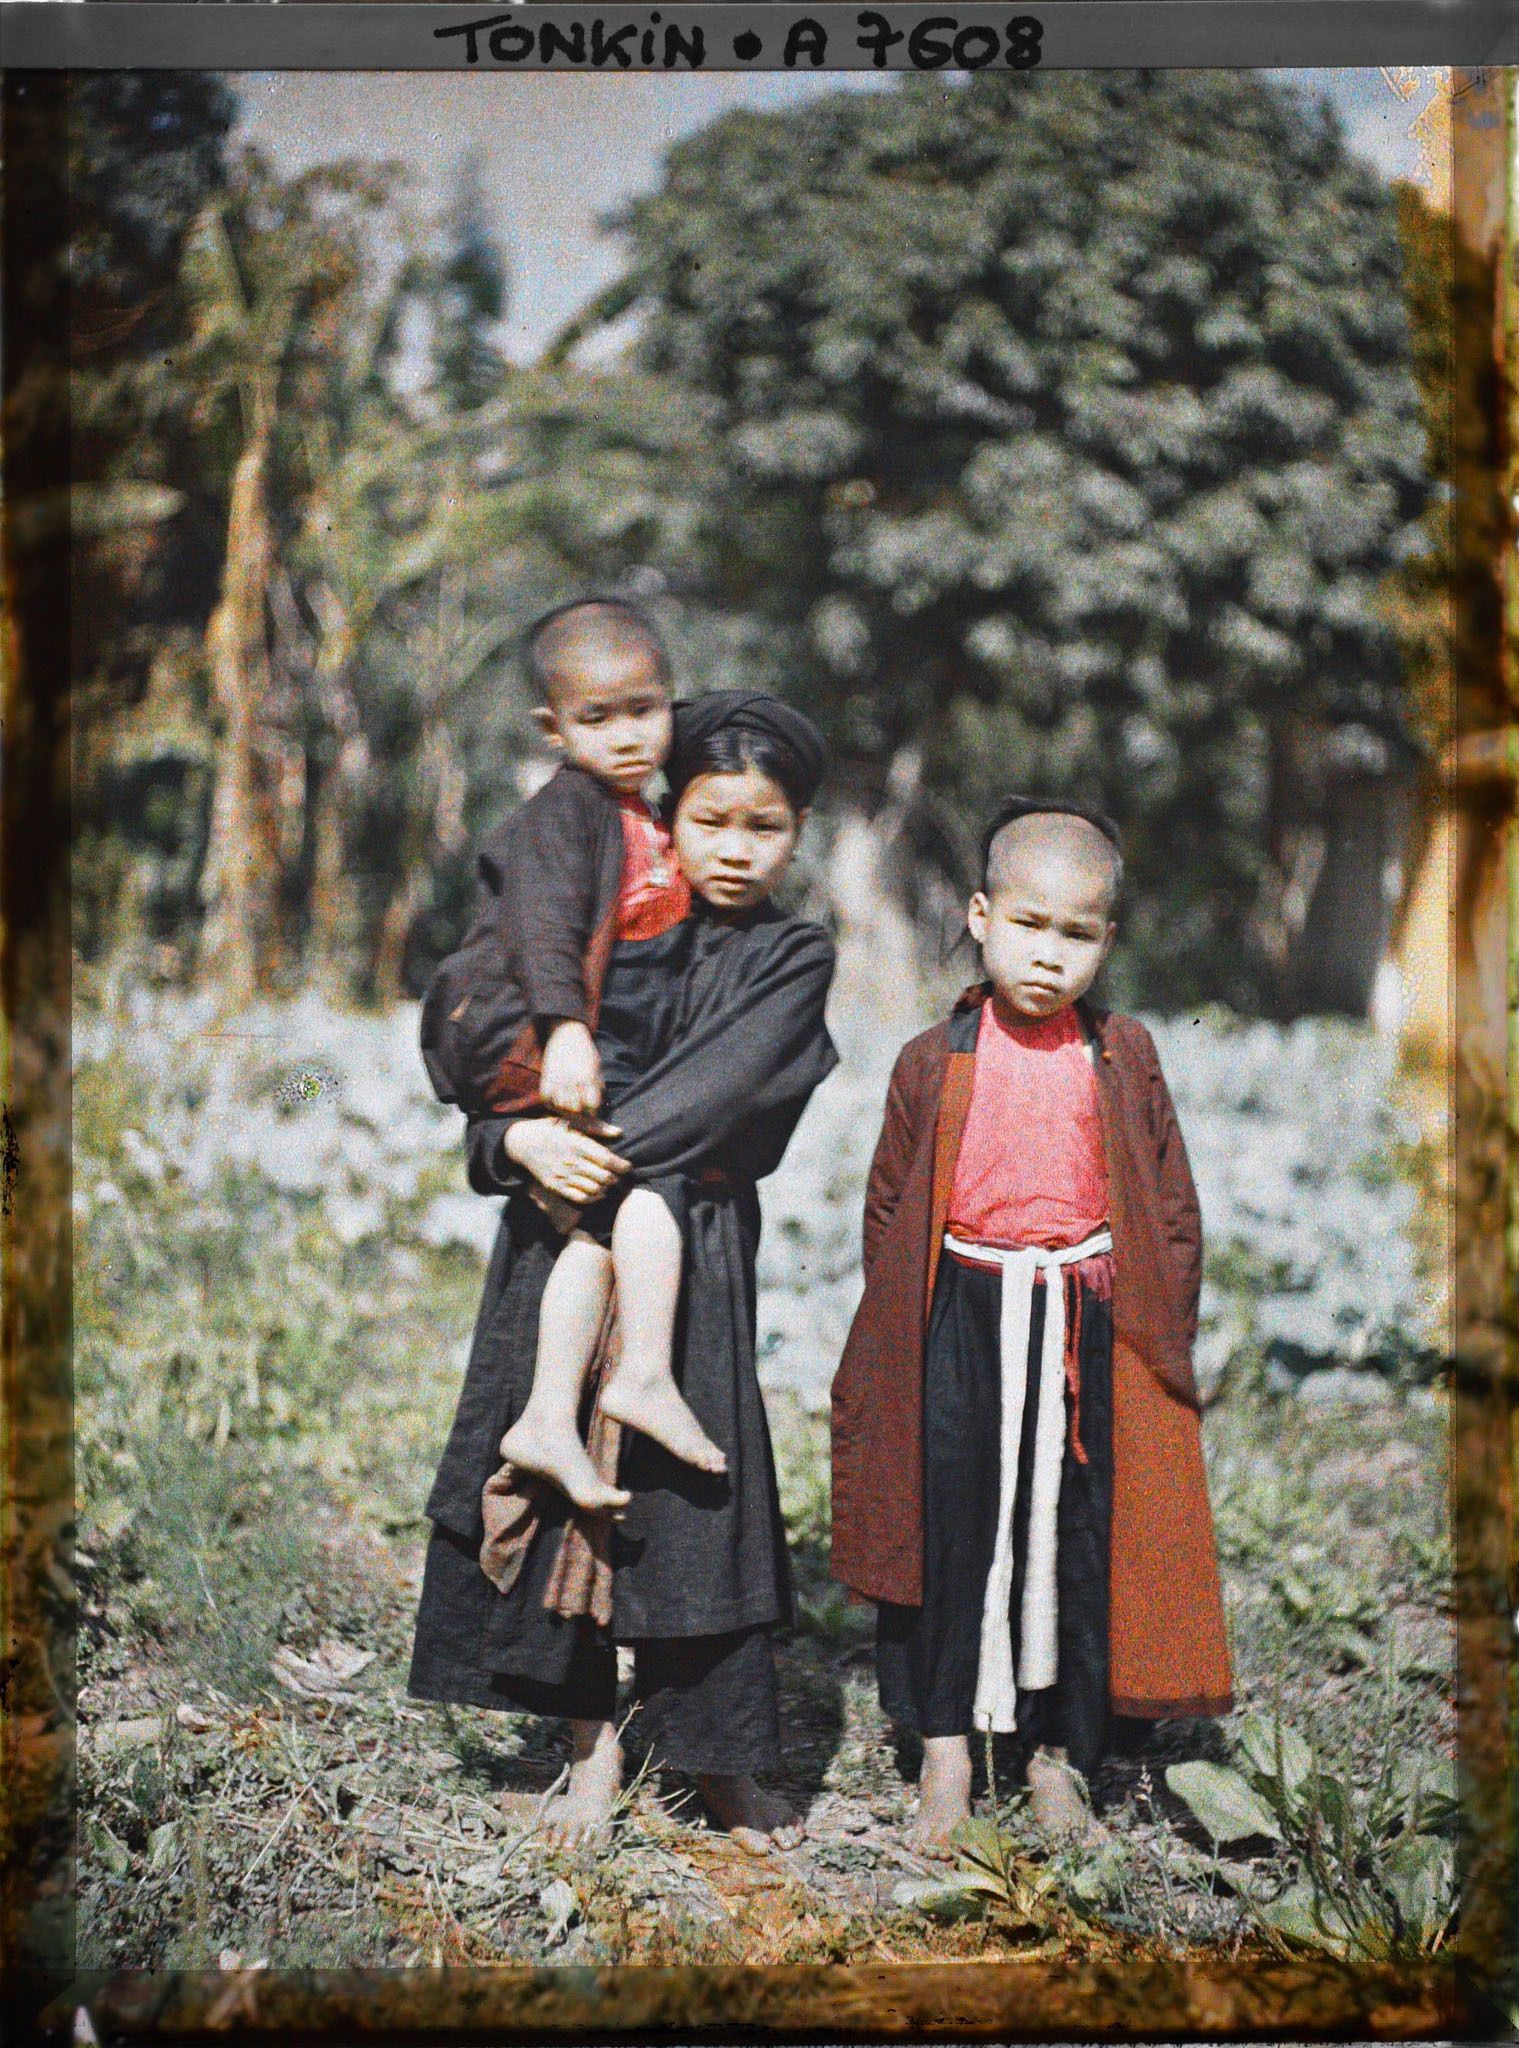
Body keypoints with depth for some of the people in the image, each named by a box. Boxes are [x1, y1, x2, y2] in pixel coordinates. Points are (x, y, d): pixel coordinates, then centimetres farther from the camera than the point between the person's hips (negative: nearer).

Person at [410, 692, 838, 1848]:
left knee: (693, 1489, -1)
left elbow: (717, 1087, -13)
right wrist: (523, 1140, -16)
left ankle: (717, 1753, 17)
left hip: (693, 1246, -3)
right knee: (558, 1484, 5)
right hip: (562, 1242, 3)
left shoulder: (794, 958, 2)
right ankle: (596, 1744, 21)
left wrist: (599, 1148, -21)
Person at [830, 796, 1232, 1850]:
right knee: (950, 1528, 5)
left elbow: (1171, 1207, 7)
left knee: (1078, 1538, 7)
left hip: (1088, 1328, 1)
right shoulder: (937, 1062, -1)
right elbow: (891, 1209, 6)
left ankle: (1058, 1755, 22)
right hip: (959, 1323, 0)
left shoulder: (1124, 1057, 1)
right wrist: (895, 1343, 3)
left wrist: (1164, 1333, 2)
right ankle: (946, 1753, 20)